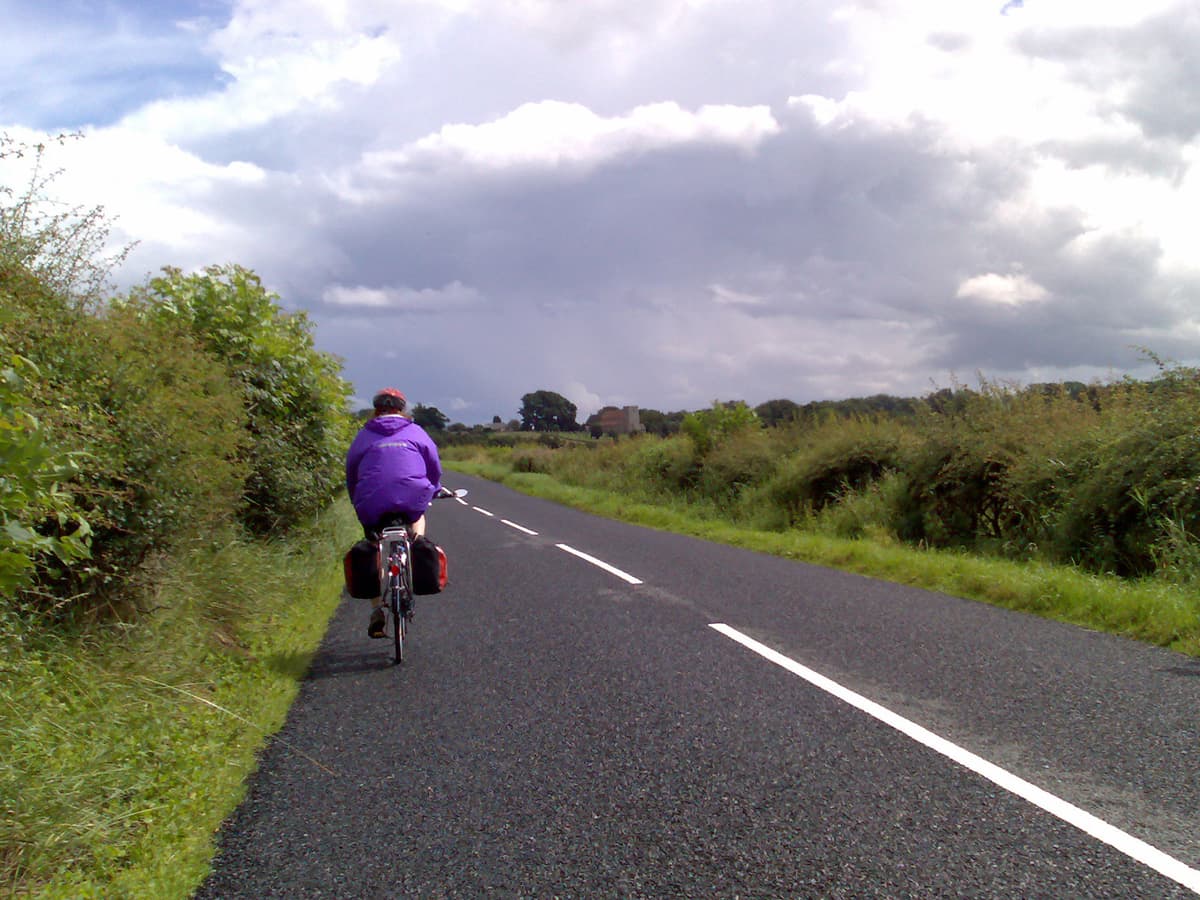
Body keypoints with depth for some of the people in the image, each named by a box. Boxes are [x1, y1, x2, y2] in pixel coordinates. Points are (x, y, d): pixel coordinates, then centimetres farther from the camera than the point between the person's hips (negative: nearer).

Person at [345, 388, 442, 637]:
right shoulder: (415, 432, 16)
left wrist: (359, 506, 30)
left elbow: (351, 474, 19)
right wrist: (430, 493, 36)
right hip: (412, 499, 0)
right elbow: (435, 466, 19)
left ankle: (377, 610, 6)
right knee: (417, 516, 36)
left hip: (373, 504, 0)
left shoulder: (364, 436, 17)